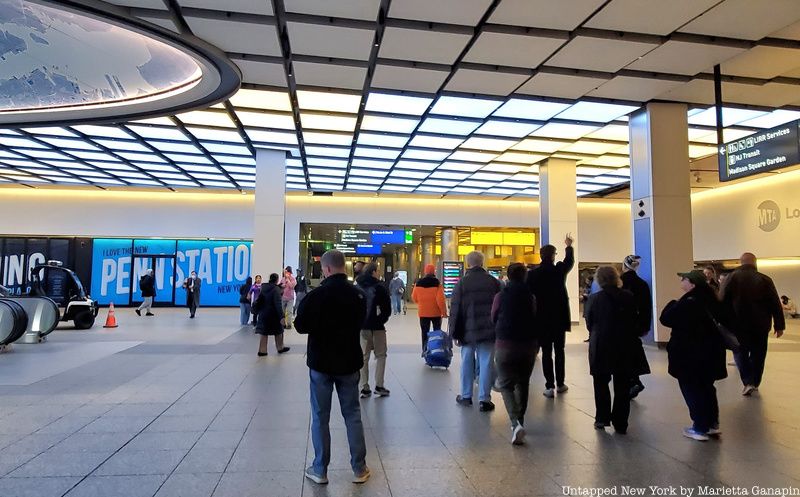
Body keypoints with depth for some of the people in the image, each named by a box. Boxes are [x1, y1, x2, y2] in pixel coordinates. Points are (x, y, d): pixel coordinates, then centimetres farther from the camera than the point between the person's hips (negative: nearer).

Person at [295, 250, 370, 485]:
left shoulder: (316, 295, -16)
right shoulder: (358, 294, -2)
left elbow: (301, 326, -10)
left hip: (321, 362, -3)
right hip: (349, 362, 3)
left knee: (320, 417, 9)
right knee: (353, 415, 12)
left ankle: (320, 470, 17)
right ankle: (359, 469, 18)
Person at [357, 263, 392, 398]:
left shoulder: (357, 288, 4)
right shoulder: (380, 288, -10)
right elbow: (387, 309, -9)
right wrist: (381, 320, 6)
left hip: (361, 327, 4)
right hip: (377, 326, -4)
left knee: (363, 356, 11)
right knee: (380, 355, 11)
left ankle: (364, 388, 10)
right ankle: (379, 385, 6)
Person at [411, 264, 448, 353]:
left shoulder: (418, 283, -2)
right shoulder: (437, 283, -12)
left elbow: (414, 297, 5)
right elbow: (441, 299, -17)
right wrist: (444, 311, -8)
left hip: (423, 312, 2)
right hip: (436, 312, -2)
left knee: (425, 332, 9)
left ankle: (425, 350, 6)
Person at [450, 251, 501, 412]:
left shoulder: (462, 283, -4)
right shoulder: (493, 281, 2)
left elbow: (455, 310, -4)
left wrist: (455, 333, 2)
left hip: (468, 330, 0)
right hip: (489, 330, 1)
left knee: (467, 362, 13)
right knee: (486, 363, 3)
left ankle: (466, 396, 23)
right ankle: (484, 399, 2)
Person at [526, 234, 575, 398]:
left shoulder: (532, 274, -8)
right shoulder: (560, 270, -5)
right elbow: (570, 261, 17)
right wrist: (569, 246, 36)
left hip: (542, 319, -1)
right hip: (560, 317, 1)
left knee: (546, 352, 3)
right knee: (559, 351, 13)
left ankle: (550, 386, 0)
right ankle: (560, 384, 20)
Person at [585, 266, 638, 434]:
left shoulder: (594, 299, -12)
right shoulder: (629, 297, -5)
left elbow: (589, 324, -3)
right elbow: (634, 322, 3)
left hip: (601, 348, -2)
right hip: (625, 348, 2)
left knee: (601, 384, 16)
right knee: (622, 387, 11)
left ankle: (602, 418, 16)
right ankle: (620, 424, 14)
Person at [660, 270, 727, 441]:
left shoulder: (688, 302, -24)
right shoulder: (709, 299, 3)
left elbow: (665, 319, -21)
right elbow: (717, 320, 19)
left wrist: (673, 304, -5)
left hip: (689, 354, -8)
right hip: (708, 351, 9)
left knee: (691, 390, 4)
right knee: (706, 387, 19)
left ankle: (700, 428, 10)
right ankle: (712, 424, 28)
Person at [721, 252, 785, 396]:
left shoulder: (732, 277, -5)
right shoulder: (765, 279, -3)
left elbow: (723, 302, -7)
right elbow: (776, 304, -2)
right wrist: (779, 325, 4)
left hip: (738, 324, -1)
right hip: (760, 325, 1)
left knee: (740, 352, 11)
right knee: (758, 354, 15)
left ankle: (748, 382, -2)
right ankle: (755, 383, 22)